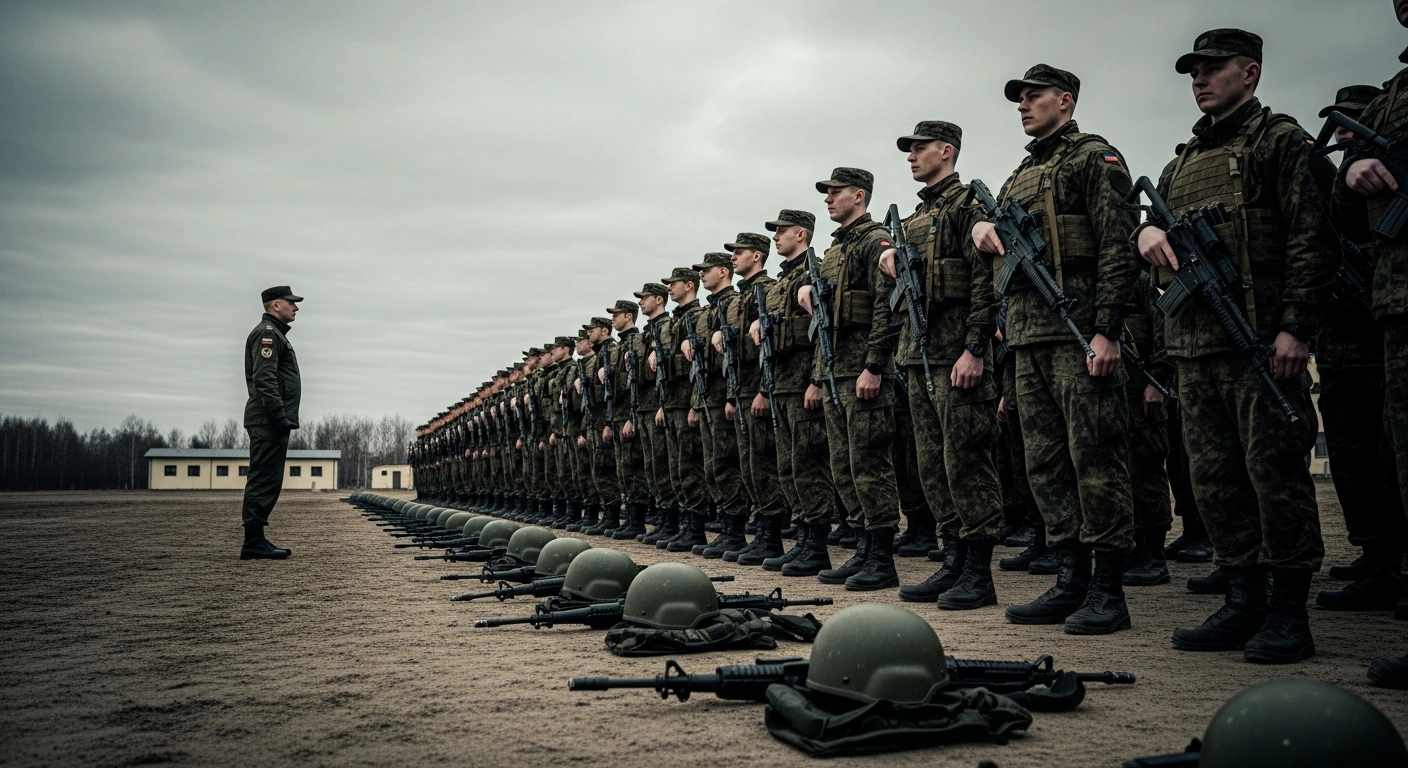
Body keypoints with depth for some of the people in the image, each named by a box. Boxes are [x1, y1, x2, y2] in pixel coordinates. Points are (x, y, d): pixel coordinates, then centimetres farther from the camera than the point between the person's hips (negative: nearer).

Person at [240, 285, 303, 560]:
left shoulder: (275, 333, 24)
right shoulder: (266, 333, -9)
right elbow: (264, 380, -20)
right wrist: (280, 417, -23)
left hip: (271, 423, 11)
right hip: (268, 422, -11)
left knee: (266, 481, 11)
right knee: (264, 481, -10)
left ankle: (256, 541, 15)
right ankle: (253, 543, -9)